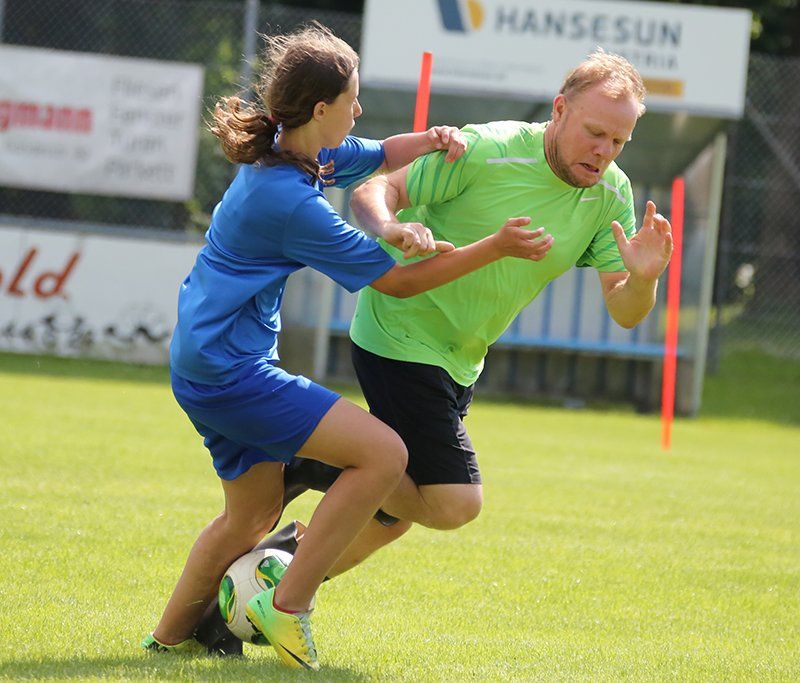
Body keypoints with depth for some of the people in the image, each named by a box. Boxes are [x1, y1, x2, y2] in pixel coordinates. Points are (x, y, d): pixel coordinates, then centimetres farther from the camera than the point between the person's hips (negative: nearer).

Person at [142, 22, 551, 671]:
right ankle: (288, 606, -9)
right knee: (382, 453, -16)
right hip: (228, 369, -11)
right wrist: (495, 247, -13)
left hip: (211, 366, 11)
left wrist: (433, 139, 1)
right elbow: (398, 281, -16)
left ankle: (171, 636, 35)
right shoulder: (293, 203, -24)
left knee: (254, 514, 23)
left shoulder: (294, 155, 5)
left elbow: (381, 156, 23)